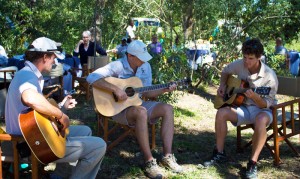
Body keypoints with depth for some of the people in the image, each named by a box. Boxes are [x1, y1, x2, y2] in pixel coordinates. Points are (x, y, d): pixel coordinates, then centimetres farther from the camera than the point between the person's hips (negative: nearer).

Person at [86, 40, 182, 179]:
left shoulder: (146, 66, 3)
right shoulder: (118, 66, -18)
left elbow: (146, 93, 8)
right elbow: (91, 78, -30)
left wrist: (164, 90, -7)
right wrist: (115, 89, -35)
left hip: (138, 103, 7)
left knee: (167, 108, -14)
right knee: (141, 112, -38)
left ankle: (167, 156, -14)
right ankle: (149, 161, -30)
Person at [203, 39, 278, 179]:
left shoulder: (269, 76, -21)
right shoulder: (239, 65, -7)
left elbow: (266, 104, -20)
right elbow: (225, 71, 17)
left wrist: (255, 97, -39)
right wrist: (222, 86, 0)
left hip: (262, 109, -4)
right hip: (243, 107, 5)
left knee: (261, 120, -40)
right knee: (221, 113, -23)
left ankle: (253, 163, -27)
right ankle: (219, 154, -6)